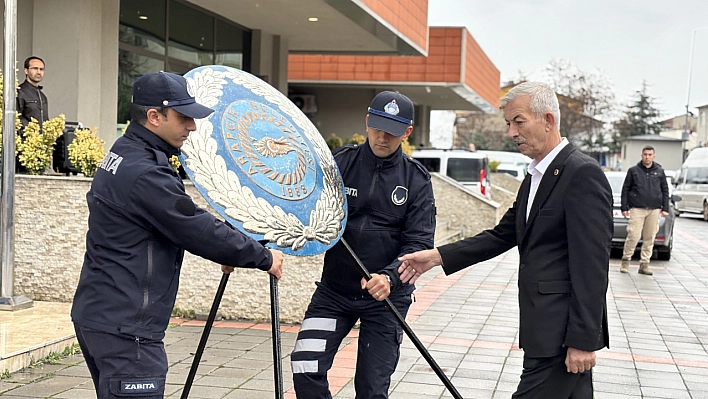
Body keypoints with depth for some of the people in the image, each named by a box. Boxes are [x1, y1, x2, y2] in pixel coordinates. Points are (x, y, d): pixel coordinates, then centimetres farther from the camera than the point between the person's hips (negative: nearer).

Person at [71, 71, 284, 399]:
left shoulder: (123, 155, 12)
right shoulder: (144, 173, -21)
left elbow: (180, 222, 20)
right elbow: (199, 230, -19)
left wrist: (219, 250, 12)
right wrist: (263, 257, -8)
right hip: (124, 328, -11)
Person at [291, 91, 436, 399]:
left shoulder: (416, 179, -3)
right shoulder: (339, 163, -2)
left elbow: (419, 242, -9)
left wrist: (389, 276, -27)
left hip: (386, 297, -1)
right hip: (334, 290, 1)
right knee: (305, 370, -13)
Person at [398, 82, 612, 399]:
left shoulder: (583, 174, -15)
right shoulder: (535, 177, 16)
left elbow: (592, 265, -19)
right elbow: (502, 236, 17)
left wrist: (583, 340, -20)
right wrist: (437, 256, 7)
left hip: (562, 334, -9)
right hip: (545, 328, 9)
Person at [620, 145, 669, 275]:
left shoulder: (659, 171, 10)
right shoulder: (633, 170, 4)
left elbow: (665, 190, 14)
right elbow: (625, 189, 5)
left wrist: (665, 208, 7)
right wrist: (624, 207, -1)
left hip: (654, 210, 3)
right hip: (637, 209, -2)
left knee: (649, 238, 3)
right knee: (634, 236, -9)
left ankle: (644, 264, 10)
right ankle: (626, 260, 6)